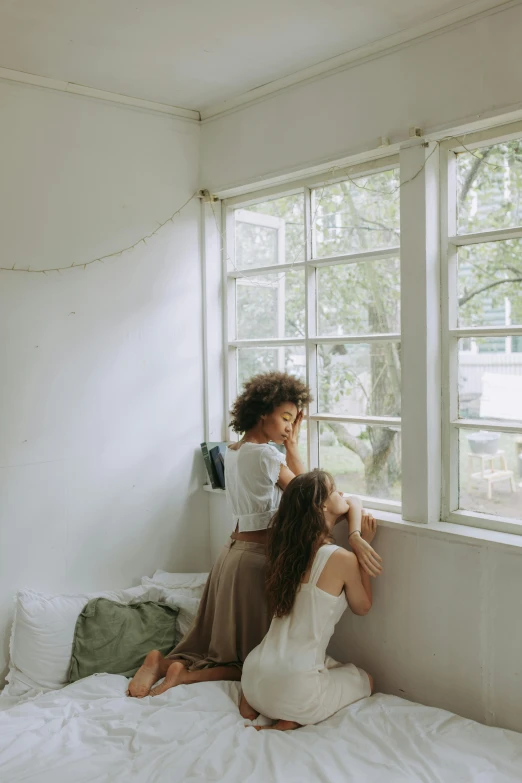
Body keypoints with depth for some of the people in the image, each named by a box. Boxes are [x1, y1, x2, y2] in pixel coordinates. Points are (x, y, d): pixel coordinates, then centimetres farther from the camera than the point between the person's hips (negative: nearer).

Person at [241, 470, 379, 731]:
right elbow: (363, 606, 6)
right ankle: (294, 719, 1)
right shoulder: (342, 559, -14)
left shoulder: (289, 548, 6)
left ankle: (252, 700, 13)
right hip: (293, 688, -6)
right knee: (367, 680, 23)